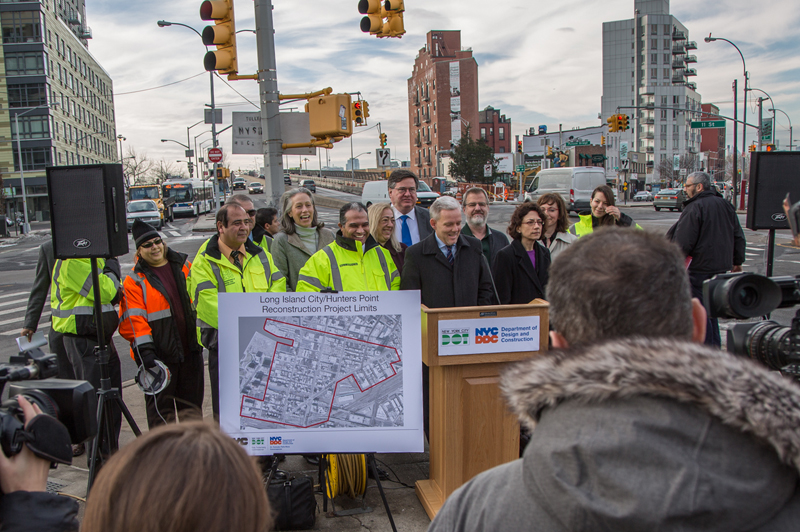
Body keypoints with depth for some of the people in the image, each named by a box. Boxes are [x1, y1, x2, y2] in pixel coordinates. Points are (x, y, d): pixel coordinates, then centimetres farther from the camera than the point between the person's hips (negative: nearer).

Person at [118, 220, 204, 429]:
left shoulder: (183, 265, 9)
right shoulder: (135, 280, -4)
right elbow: (134, 319, -10)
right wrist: (144, 349, -19)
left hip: (190, 348, 4)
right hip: (159, 354, -4)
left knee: (192, 401, 14)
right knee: (160, 403, 1)